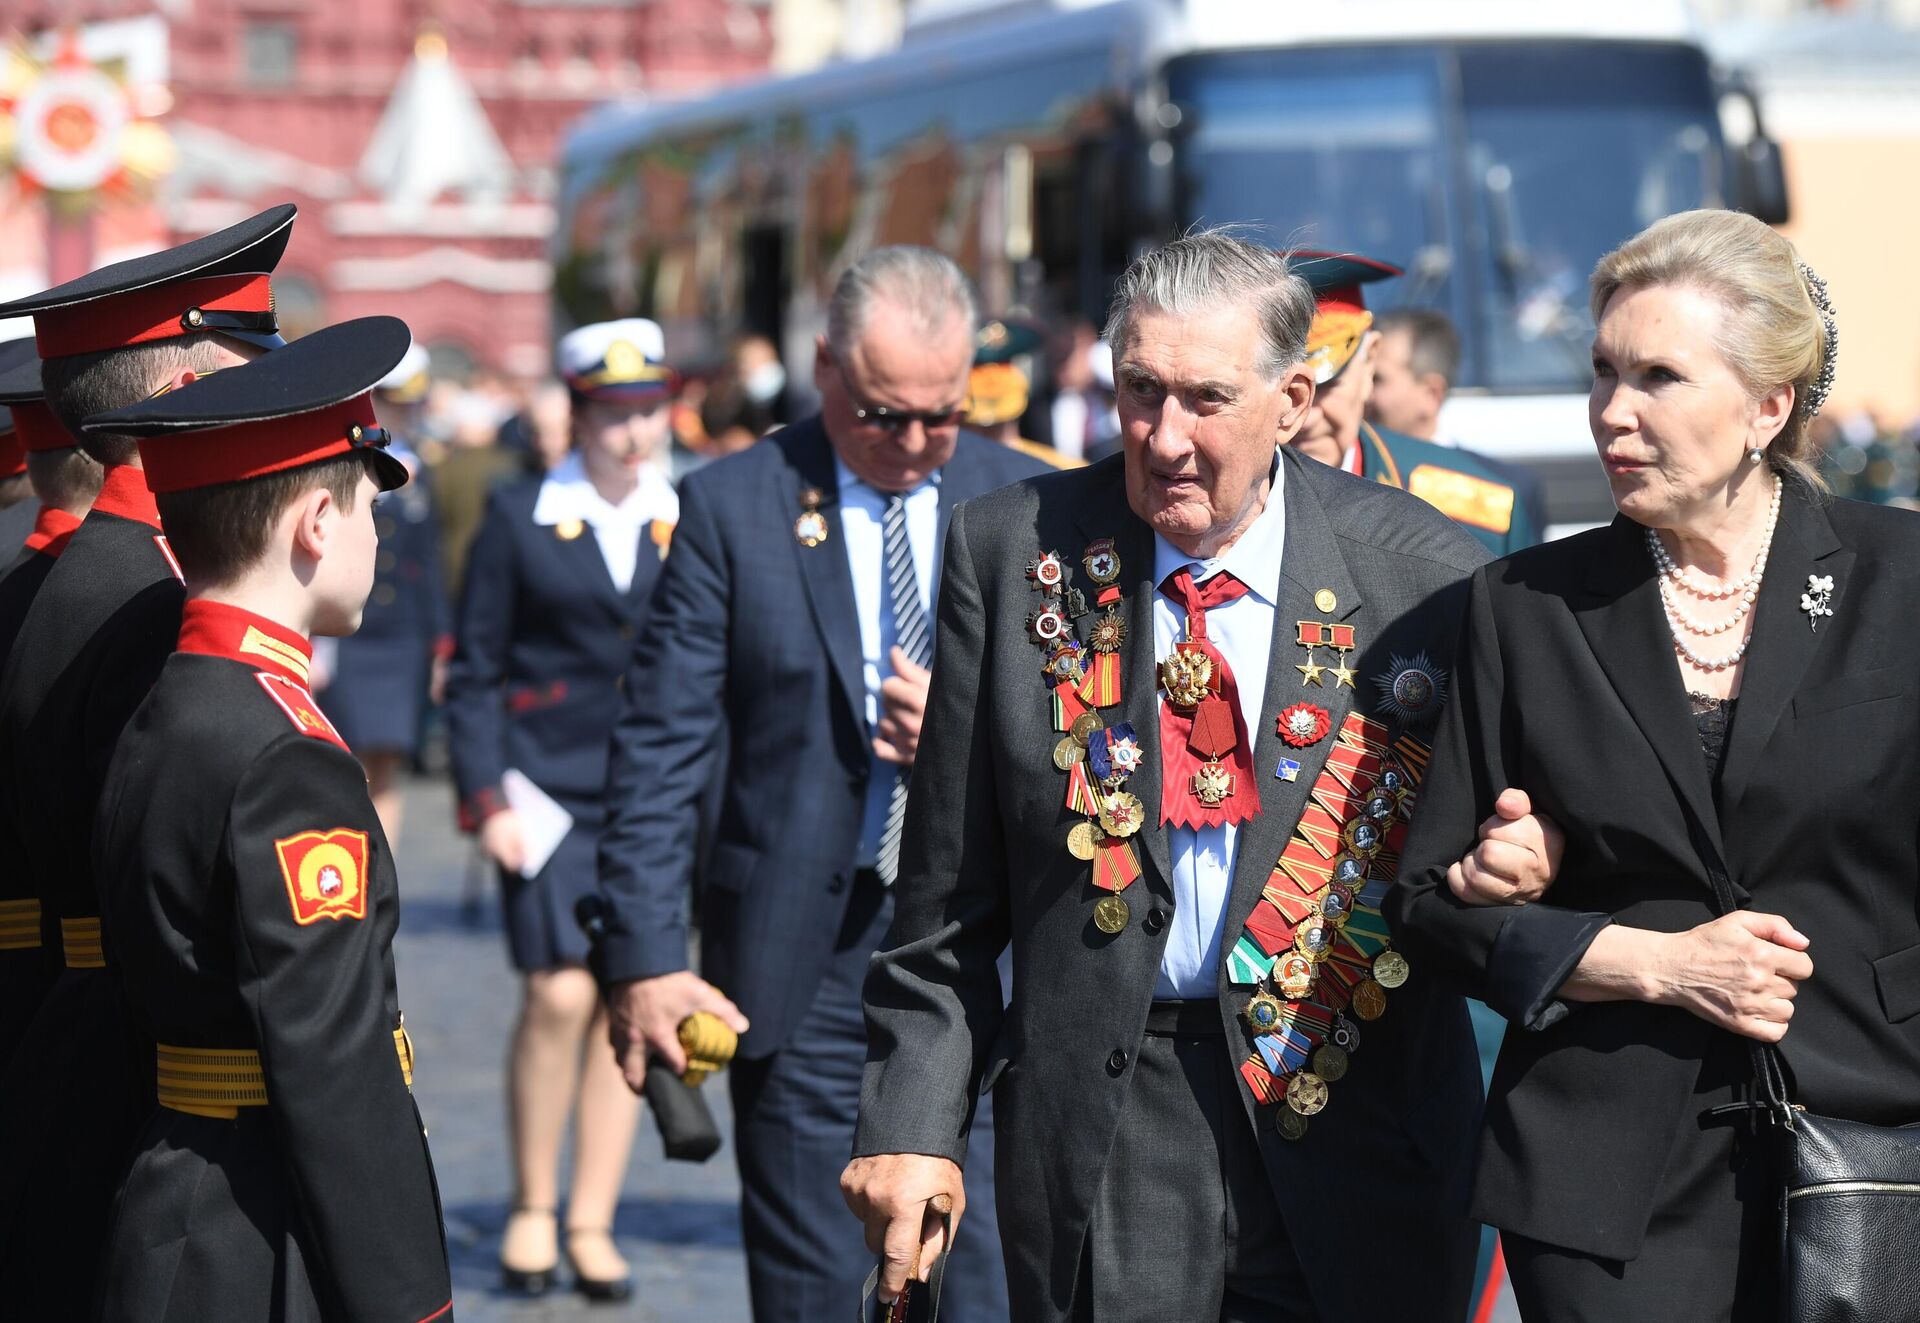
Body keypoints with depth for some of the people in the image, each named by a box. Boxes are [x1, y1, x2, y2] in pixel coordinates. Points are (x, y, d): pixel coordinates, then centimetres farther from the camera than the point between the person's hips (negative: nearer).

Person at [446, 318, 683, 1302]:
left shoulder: (693, 523, 8)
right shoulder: (517, 522, 1)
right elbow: (474, 675, 3)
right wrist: (487, 799, -5)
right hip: (550, 790, -2)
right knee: (560, 994, -12)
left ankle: (592, 1222, 10)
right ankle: (532, 1209, 6)